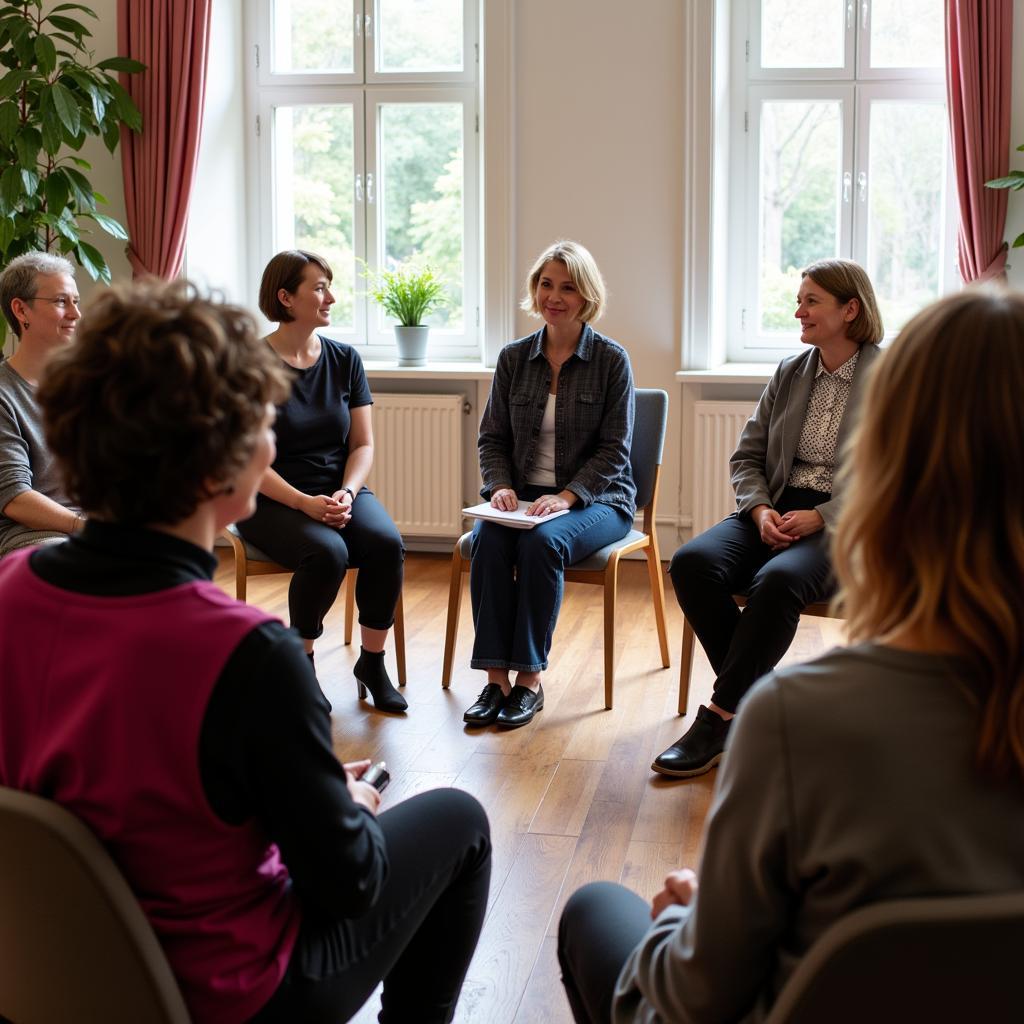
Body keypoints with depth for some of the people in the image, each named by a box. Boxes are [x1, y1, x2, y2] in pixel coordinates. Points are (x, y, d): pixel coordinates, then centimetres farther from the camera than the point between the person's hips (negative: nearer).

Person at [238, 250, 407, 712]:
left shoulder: (344, 360, 6)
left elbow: (363, 445, 6)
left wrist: (346, 494, -13)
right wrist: (305, 503, -22)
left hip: (340, 491, 4)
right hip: (272, 501, -4)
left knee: (386, 543, -26)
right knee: (327, 552, -33)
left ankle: (372, 661, -7)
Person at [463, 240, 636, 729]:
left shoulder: (611, 359, -2)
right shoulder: (513, 358, 8)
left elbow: (613, 449, -5)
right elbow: (492, 438, 11)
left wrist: (567, 495, -19)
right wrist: (501, 486, -9)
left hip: (595, 499, -3)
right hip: (522, 497, 3)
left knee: (543, 541, -34)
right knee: (487, 539, -29)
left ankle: (530, 678, -25)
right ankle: (495, 678, -29)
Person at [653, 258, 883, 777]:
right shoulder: (789, 373, 14)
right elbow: (746, 456, 14)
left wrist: (819, 517, -18)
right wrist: (761, 510, -6)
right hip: (777, 512, 6)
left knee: (778, 579, -36)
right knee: (692, 563, -23)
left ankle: (720, 718, -24)